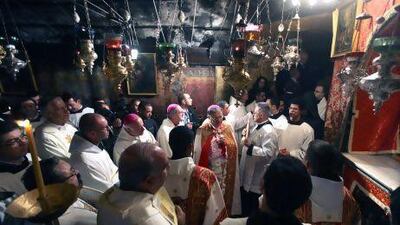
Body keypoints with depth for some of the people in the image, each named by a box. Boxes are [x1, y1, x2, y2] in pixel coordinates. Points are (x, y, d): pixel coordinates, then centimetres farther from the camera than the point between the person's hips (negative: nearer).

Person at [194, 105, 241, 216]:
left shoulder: (227, 127, -2)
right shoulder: (202, 130, -11)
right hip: (209, 170, -3)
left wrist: (225, 143, -15)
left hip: (226, 169, 3)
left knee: (226, 191, 17)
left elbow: (234, 147, 2)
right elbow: (198, 152, -7)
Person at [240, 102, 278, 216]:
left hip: (256, 178, -9)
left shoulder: (269, 131, -22)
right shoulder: (255, 126, 7)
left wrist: (250, 146, -30)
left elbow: (267, 153, -31)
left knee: (253, 208, 11)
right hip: (246, 173, 9)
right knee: (245, 205, 26)